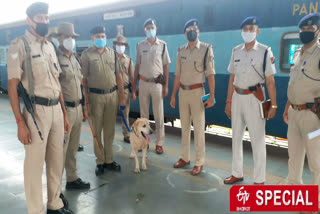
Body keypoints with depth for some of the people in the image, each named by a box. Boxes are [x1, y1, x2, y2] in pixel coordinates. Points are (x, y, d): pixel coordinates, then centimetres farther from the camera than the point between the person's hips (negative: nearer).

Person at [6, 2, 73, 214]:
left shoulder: (50, 46, 14)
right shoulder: (19, 45, -6)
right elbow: (12, 86, -10)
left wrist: (64, 113, 15)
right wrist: (20, 122, -16)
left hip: (56, 109, 7)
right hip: (36, 110, -7)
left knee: (57, 161, 15)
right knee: (35, 164, 2)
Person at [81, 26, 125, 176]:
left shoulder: (112, 53, 9)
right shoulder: (86, 54, -1)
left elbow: (118, 75, 10)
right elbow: (83, 79, -4)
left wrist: (122, 97, 7)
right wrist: (86, 101, -9)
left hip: (112, 95, 3)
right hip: (95, 96, -3)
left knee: (110, 130, 9)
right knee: (97, 131, 5)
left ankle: (109, 160, 21)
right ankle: (100, 161, 18)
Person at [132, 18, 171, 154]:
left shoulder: (162, 45, 0)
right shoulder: (140, 46, 5)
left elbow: (166, 66, 1)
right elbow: (137, 66, 8)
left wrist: (166, 86, -4)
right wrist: (134, 86, 6)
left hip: (157, 83, -2)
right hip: (143, 83, 2)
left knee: (159, 115, 3)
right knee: (144, 114, 12)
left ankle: (159, 143, 14)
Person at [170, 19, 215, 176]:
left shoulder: (206, 49, -4)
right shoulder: (181, 51, 9)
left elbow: (210, 74, -7)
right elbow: (178, 74, 12)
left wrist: (211, 96, -11)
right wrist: (173, 94, 10)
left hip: (197, 92, -5)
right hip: (182, 92, 5)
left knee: (198, 128, 0)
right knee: (184, 126, 13)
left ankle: (199, 162, 12)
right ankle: (185, 157, 27)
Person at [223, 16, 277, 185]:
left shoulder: (265, 51, -5)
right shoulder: (236, 51, 8)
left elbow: (270, 81, -8)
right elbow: (232, 78, 10)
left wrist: (273, 105, -11)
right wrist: (228, 102, 9)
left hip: (254, 98, -5)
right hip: (237, 97, 5)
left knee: (257, 139, 1)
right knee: (236, 136, 13)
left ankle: (259, 179, 16)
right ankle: (237, 173, 29)